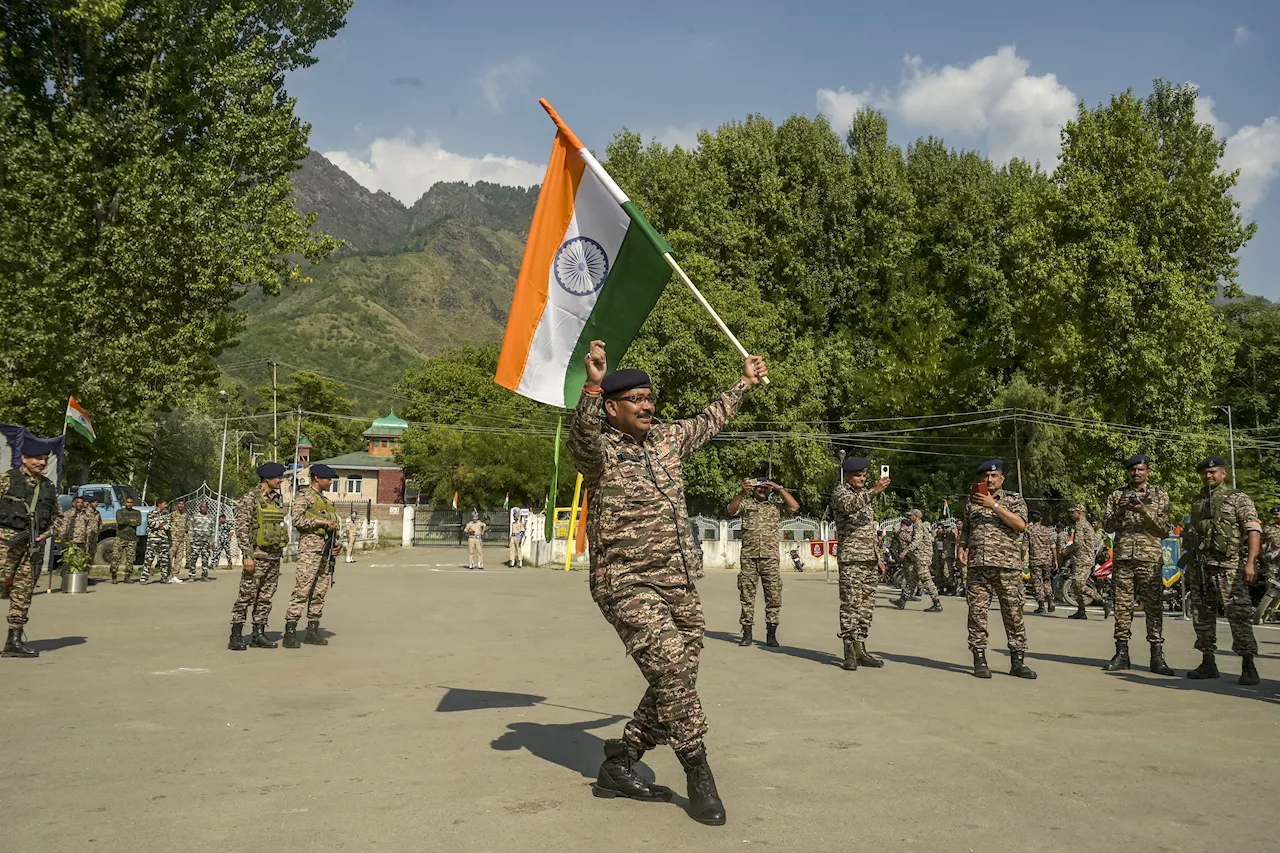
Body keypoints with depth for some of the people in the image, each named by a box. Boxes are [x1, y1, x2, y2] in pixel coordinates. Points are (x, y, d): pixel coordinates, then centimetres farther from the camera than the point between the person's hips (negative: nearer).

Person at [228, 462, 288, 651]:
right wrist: (247, 556, -19)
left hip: (274, 556, 7)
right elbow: (241, 529, -13)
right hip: (257, 555, -7)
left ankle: (258, 634, 16)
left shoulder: (278, 499, 13)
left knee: (265, 598, 10)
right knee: (246, 596, -4)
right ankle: (236, 636, 2)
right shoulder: (250, 498, -9)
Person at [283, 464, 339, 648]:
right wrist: (323, 522, -17)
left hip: (326, 551, 8)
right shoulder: (304, 497, -2)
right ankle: (290, 632, -11)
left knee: (320, 592, 8)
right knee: (302, 591, -12)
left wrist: (336, 543, 11)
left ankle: (312, 631, 13)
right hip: (310, 548, -8)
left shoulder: (327, 501, 22)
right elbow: (297, 519, -17)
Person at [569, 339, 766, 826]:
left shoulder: (666, 440, 13)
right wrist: (592, 385, -48)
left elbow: (708, 422, 30)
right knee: (672, 667, -19)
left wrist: (745, 383, 35)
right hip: (628, 584, -7)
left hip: (679, 584, 7)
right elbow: (582, 435, -31)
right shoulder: (597, 449, -7)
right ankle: (699, 776, -3)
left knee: (675, 682, 7)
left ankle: (618, 766, 22)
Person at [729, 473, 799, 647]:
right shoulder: (746, 505, 14)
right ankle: (747, 634, 7)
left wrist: (779, 489, -3)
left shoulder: (776, 507, 15)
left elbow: (794, 506, 0)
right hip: (748, 559, 0)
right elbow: (731, 510, -5)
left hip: (771, 559, 0)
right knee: (747, 596, 1)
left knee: (774, 597, -1)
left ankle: (771, 634, 7)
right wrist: (743, 492, -19)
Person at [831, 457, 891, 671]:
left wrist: (878, 556, 20)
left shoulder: (864, 495, 20)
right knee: (850, 605, -9)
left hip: (870, 559, 8)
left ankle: (860, 649, 12)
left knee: (866, 606, 7)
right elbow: (849, 505, -30)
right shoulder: (840, 492, -4)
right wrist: (873, 491, -40)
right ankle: (850, 653, -7)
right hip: (851, 558, -8)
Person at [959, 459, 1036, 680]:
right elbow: (965, 529, 26)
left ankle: (1018, 661, 6)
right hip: (977, 565, 2)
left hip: (1007, 565, -2)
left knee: (1013, 612, -1)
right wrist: (962, 547, 8)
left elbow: (1020, 524, -10)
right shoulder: (972, 502, 18)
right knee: (977, 612, -1)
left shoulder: (1014, 500, 7)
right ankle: (979, 660, 4)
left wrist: (994, 506, -14)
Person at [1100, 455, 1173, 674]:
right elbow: (1107, 526, 7)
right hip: (1123, 557, 2)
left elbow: (1164, 528, 2)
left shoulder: (1159, 495, 10)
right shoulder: (1116, 495, 14)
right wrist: (1119, 511, -12)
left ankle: (1157, 657, -1)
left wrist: (1144, 512, -13)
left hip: (1150, 559, -2)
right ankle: (1121, 654, 8)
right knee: (1122, 606, 3)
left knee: (1154, 607, -4)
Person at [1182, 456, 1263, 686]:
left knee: (1239, 615, -9)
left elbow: (1253, 530, -8)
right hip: (1200, 567, 6)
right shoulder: (1198, 502, 18)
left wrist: (1250, 562, -19)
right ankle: (1208, 663, 16)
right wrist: (1190, 565, 19)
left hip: (1228, 566, -6)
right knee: (1202, 615, 7)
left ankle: (1248, 667, -3)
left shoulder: (1238, 499, 0)